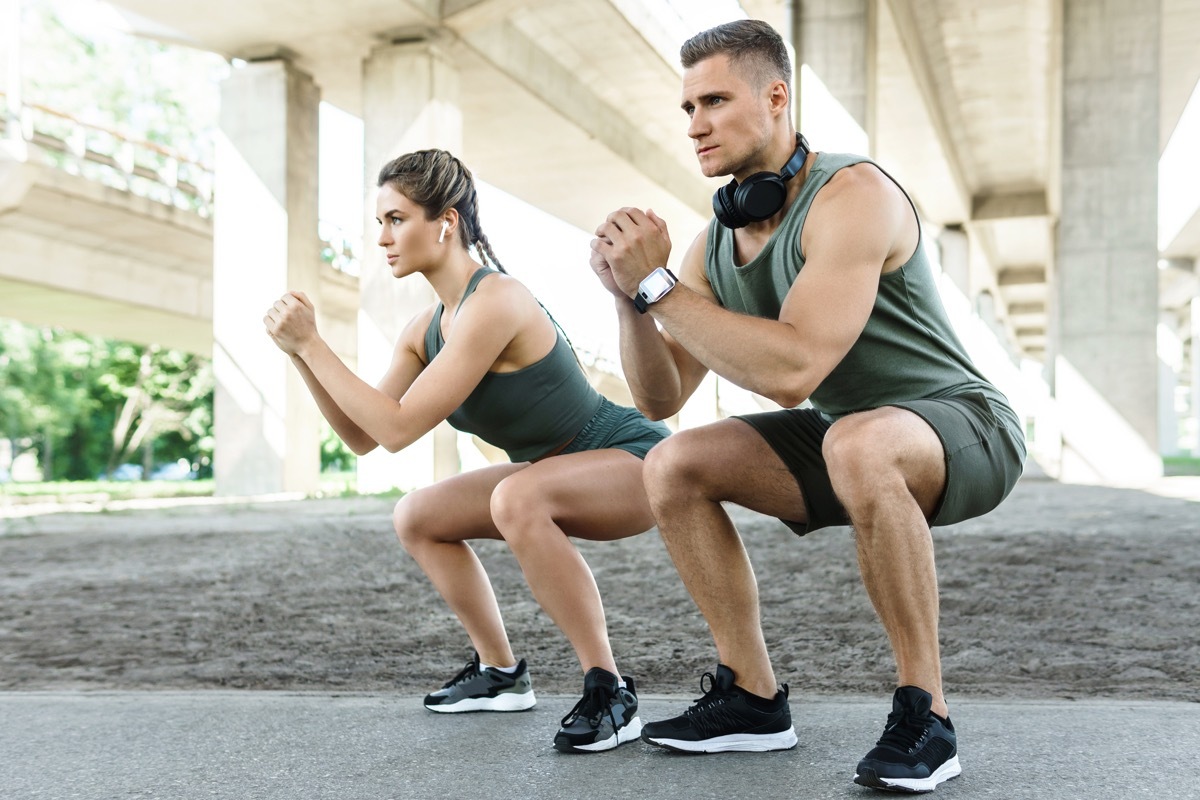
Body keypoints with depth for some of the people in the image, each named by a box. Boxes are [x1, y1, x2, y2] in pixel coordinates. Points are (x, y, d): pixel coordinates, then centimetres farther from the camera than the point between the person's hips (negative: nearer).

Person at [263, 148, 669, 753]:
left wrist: (311, 343, -22)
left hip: (636, 462, -9)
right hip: (559, 472, 9)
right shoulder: (425, 328, 2)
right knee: (415, 517, 10)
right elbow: (362, 437, 5)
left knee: (517, 497, -38)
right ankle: (500, 673, 22)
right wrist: (300, 356, -5)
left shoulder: (494, 302, -26)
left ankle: (609, 692, -25)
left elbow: (398, 428, -27)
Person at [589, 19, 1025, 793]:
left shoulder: (852, 195, -24)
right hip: (849, 437, 8)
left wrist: (659, 286, -30)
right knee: (673, 467, -6)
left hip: (966, 431, -7)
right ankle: (754, 698, 3)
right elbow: (659, 398, 0)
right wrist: (630, 295, -15)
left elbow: (793, 371, -36)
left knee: (857, 445, -40)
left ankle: (926, 716, -23)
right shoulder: (715, 243, 0)